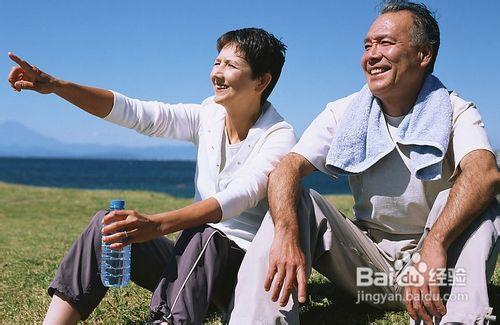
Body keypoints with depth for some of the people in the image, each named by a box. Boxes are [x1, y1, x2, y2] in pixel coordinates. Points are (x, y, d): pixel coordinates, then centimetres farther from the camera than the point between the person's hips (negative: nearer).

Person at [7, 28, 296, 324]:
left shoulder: (279, 136, -14)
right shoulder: (208, 116, 3)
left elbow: (241, 195, -31)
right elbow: (134, 112, -5)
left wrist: (157, 224, -43)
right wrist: (57, 86, -17)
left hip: (247, 267, -5)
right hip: (198, 256, 6)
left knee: (204, 235, -37)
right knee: (106, 226, -12)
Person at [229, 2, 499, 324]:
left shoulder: (455, 112, -9)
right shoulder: (345, 113, -1)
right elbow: (288, 167, -16)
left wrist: (434, 244, -49)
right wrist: (287, 233, -38)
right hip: (369, 256, 2)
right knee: (297, 200, -19)